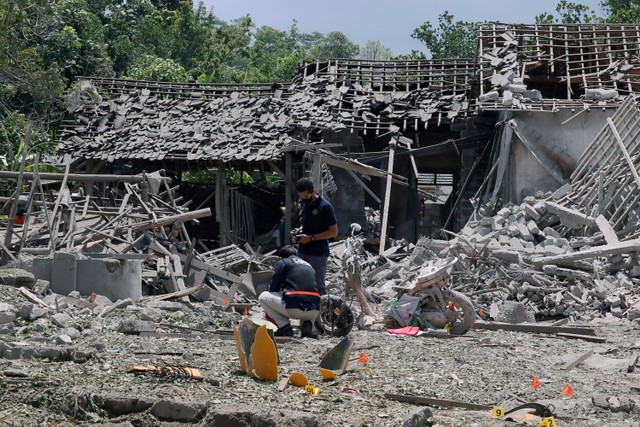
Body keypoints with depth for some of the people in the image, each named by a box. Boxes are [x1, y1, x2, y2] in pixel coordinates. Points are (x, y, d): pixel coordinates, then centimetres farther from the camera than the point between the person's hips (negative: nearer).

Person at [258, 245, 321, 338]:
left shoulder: (282, 262, 14)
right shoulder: (309, 265, 29)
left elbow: (273, 288, 16)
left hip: (294, 307, -5)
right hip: (314, 312, 5)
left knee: (262, 297, 17)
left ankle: (284, 327, 4)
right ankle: (307, 324, 11)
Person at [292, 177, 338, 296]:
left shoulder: (325, 206, -14)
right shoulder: (304, 204, 8)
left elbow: (334, 231, -13)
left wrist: (311, 238, -18)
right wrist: (299, 231, 1)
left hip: (318, 253, -7)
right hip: (303, 251, 7)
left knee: (318, 286, -3)